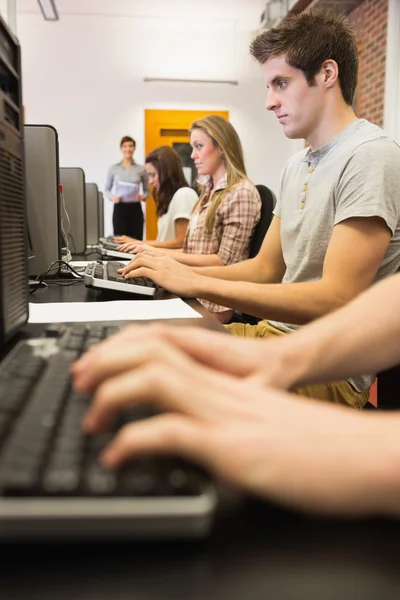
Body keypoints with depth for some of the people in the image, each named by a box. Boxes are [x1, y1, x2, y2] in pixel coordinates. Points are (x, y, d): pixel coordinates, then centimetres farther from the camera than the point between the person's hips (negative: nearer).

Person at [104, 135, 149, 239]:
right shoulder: (113, 168, 5)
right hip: (119, 209, 0)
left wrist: (143, 197, -10)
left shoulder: (141, 169, 5)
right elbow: (106, 190, 11)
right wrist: (112, 197, -10)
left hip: (135, 209, 1)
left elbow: (147, 190, 12)